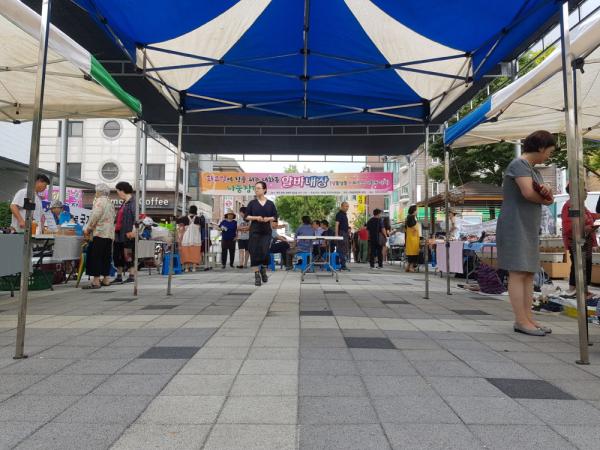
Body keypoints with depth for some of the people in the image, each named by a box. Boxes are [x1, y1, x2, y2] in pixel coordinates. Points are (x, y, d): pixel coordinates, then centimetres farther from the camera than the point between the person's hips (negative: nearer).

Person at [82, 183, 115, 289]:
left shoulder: (100, 201, -6)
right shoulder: (110, 203, 20)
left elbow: (95, 217, -16)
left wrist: (87, 229, -6)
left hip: (99, 233, -9)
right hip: (109, 234, 9)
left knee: (95, 257, -7)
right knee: (105, 257, 11)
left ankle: (96, 281, -10)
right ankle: (106, 279, 15)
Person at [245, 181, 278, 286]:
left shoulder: (270, 203, 7)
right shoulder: (252, 203, 5)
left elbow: (275, 217, 8)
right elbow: (246, 216, 4)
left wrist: (268, 218, -12)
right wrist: (256, 218, -13)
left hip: (267, 231, 0)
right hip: (255, 231, 0)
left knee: (265, 252, -4)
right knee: (255, 252, -4)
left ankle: (263, 271, 25)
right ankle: (257, 276, 5)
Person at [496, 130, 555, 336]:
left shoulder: (533, 169, 21)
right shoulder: (519, 164, -8)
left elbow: (548, 198, 14)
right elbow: (528, 193, -22)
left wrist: (547, 191, -10)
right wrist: (545, 198, -1)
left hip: (529, 229, 9)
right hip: (515, 227, -9)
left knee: (529, 273, 6)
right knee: (518, 273, -10)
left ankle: (528, 318, 9)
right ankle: (521, 321, -8)